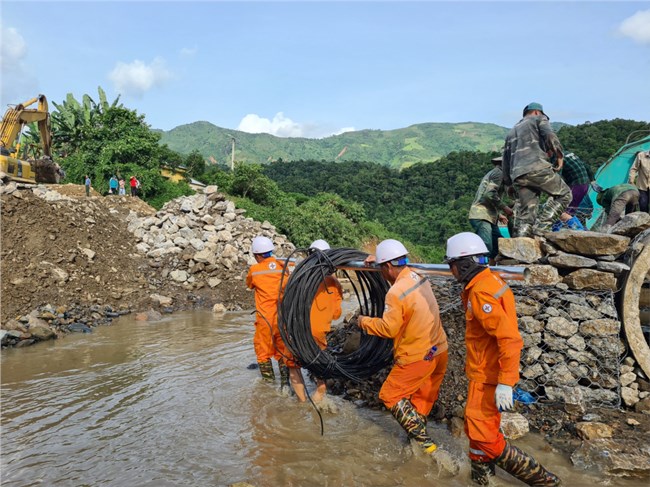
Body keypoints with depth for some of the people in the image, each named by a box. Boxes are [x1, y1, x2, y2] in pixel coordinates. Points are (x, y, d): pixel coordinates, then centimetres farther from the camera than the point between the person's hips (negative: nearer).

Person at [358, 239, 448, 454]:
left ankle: (423, 442, 6)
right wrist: (379, 258, 24)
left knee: (390, 396, 6)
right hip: (439, 350, 8)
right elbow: (403, 267, 24)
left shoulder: (396, 293, -24)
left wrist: (364, 321, -3)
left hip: (417, 357, -8)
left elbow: (388, 328, -18)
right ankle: (419, 436, 35)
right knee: (423, 397, 22)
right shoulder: (419, 277, 1)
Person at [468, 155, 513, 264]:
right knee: (486, 248, -22)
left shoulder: (491, 173, 29)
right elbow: (490, 194, -18)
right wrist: (504, 207, -10)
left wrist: (498, 216, 26)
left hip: (489, 217, 11)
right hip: (481, 216, -11)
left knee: (499, 248, 6)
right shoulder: (498, 172, -3)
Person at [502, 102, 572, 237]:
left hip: (517, 175, 6)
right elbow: (550, 136, -4)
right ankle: (541, 226, -11)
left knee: (526, 212, 6)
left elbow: (505, 159, 30)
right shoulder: (539, 119, 18)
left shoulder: (511, 131, 35)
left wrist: (508, 181, 32)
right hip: (537, 167, -6)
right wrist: (559, 155, 5)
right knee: (563, 194, 4)